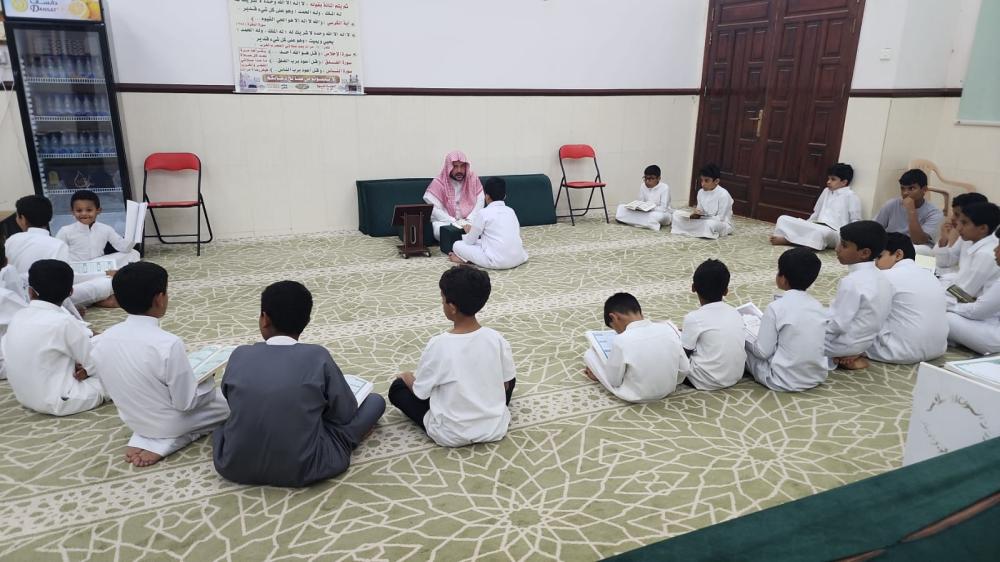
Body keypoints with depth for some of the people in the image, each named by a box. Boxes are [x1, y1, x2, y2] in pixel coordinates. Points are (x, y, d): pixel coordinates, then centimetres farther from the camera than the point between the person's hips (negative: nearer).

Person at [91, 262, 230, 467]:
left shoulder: (102, 340, -11)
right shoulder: (168, 344, -30)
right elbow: (185, 403, -22)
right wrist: (208, 379, -4)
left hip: (134, 419, 7)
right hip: (169, 423, -7)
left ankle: (147, 438, 10)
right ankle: (164, 442, 1)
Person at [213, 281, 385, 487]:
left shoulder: (240, 355, -3)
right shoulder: (318, 356, -11)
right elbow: (346, 414, -2)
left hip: (234, 467, 4)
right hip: (300, 470, -3)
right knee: (375, 400, 9)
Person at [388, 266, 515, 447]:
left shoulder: (438, 345, -22)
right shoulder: (496, 339, -13)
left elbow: (420, 392, -8)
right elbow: (506, 384, 1)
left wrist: (407, 378, 15)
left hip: (450, 436, -3)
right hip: (495, 429, 3)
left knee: (397, 387, 14)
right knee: (509, 379, 30)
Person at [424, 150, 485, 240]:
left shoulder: (473, 179, 1)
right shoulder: (439, 183, -8)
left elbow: (480, 202, -1)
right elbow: (434, 209, -12)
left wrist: (469, 219, -15)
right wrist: (454, 221, -19)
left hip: (470, 220, 2)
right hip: (446, 221, -2)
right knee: (440, 231, -34)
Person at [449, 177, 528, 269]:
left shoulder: (483, 213, -3)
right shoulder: (510, 211, 13)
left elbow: (470, 241, 1)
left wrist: (469, 232, 28)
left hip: (497, 261, -5)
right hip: (518, 258, 5)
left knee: (457, 245, 9)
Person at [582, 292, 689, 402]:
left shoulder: (621, 340, -25)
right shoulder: (668, 329, -12)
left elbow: (613, 381, -12)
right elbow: (684, 369, -2)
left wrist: (599, 375, 10)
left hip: (636, 396, -4)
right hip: (668, 390, 4)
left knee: (590, 354, 5)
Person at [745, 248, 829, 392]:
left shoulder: (776, 307, -16)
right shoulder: (818, 306, 2)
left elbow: (763, 352, -13)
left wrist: (745, 338, 6)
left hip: (785, 381, -6)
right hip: (818, 377, 6)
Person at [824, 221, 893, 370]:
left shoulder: (851, 282, -27)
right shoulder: (880, 277, 0)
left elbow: (836, 325, -26)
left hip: (846, 344, -8)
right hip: (865, 340, 8)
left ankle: (836, 358, 1)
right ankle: (852, 356, 10)